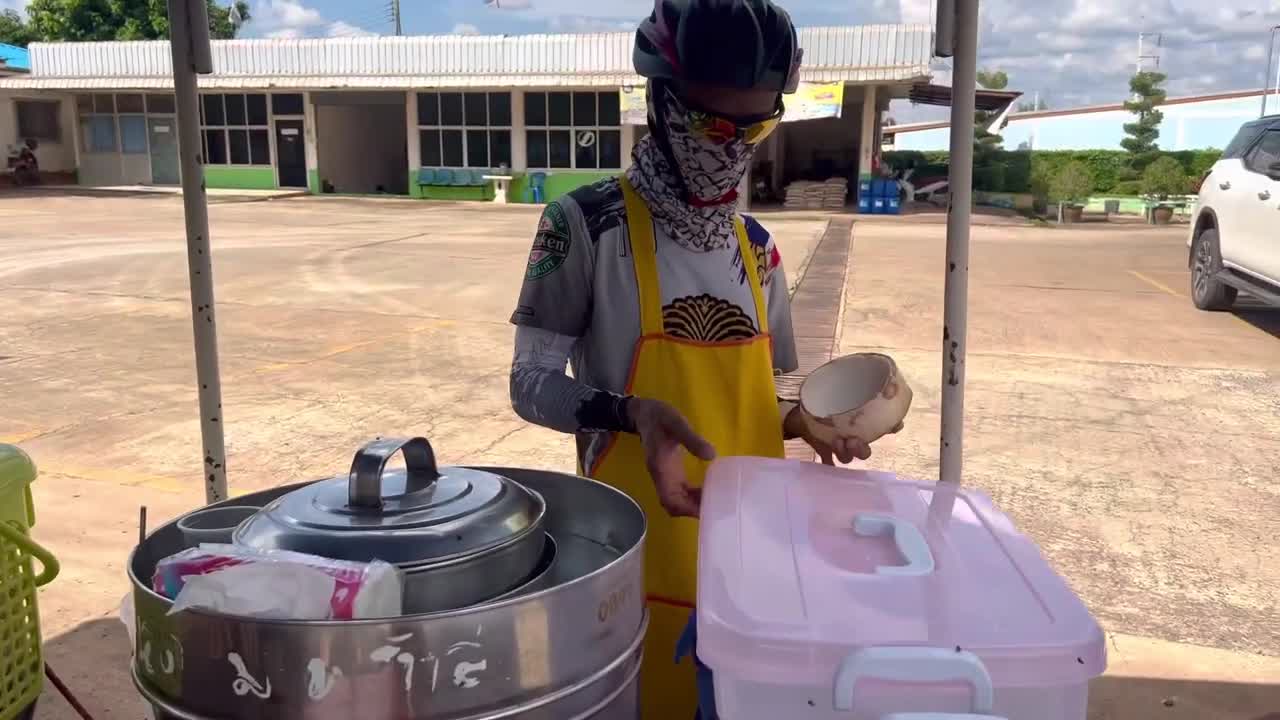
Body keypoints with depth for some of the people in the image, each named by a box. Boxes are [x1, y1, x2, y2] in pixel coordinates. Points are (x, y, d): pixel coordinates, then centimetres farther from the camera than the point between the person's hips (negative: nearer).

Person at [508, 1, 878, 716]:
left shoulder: (756, 246, 7)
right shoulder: (588, 224, -10)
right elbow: (531, 382, -8)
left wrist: (804, 417, -8)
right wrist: (633, 413, -25)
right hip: (636, 549, -5)